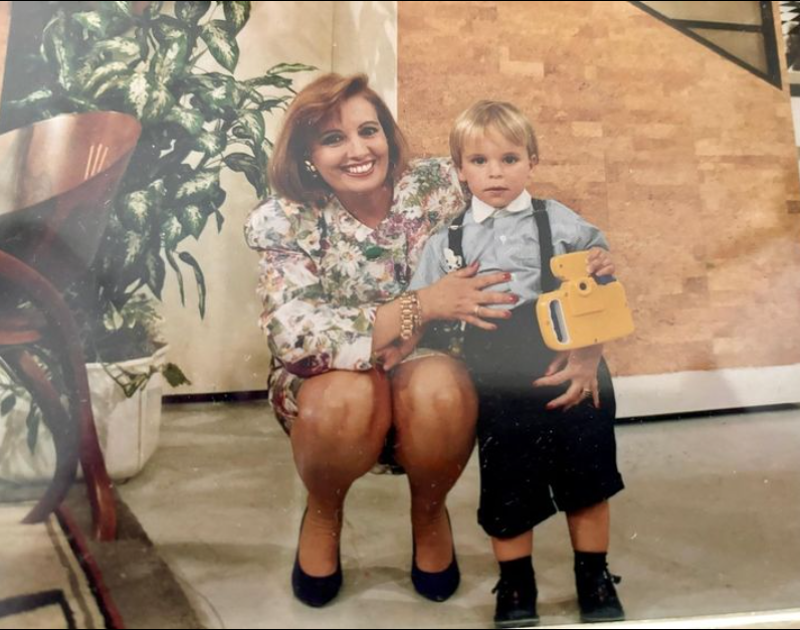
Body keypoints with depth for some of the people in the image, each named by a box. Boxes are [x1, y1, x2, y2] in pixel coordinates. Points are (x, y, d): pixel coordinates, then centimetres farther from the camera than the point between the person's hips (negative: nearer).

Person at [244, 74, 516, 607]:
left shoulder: (438, 187, -12)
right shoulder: (284, 223, -15)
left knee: (438, 388, -33)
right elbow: (297, 338, -27)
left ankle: (429, 513, 3)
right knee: (344, 395, -34)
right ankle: (323, 515, 4)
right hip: (332, 389, 0)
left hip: (433, 382, 1)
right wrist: (423, 306, -31)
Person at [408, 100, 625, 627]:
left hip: (573, 376, 1)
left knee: (586, 479, 14)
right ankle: (516, 587, 35)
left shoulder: (561, 223, 3)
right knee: (507, 489, 11)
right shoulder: (447, 242, 5)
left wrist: (588, 359, -8)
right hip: (499, 387, 0)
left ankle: (595, 580, 38)